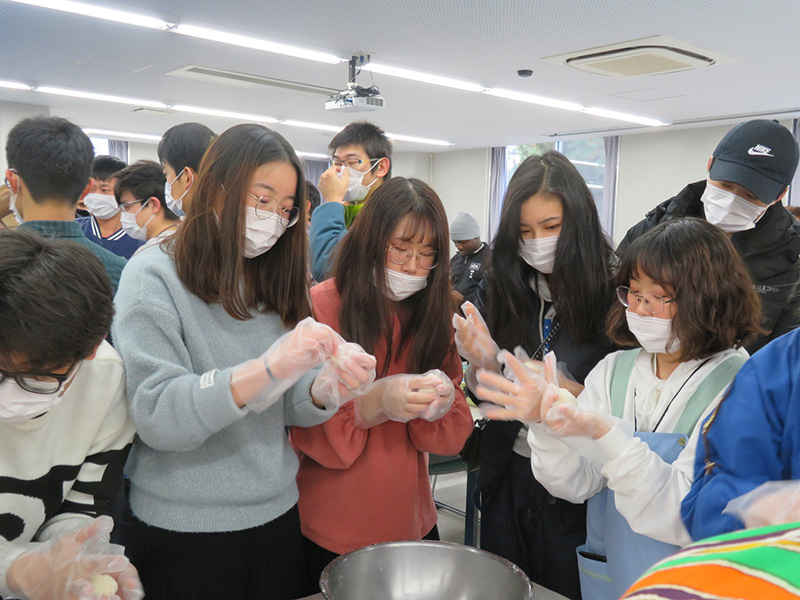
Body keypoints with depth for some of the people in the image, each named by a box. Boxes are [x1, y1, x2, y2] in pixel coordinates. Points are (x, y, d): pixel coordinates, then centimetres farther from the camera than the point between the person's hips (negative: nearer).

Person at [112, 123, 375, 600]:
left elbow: (287, 407, 2)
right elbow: (156, 415, -22)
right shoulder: (154, 276, -12)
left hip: (277, 515, 5)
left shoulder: (274, 281, 6)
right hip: (184, 528, -5)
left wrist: (324, 389, -20)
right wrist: (267, 367, -33)